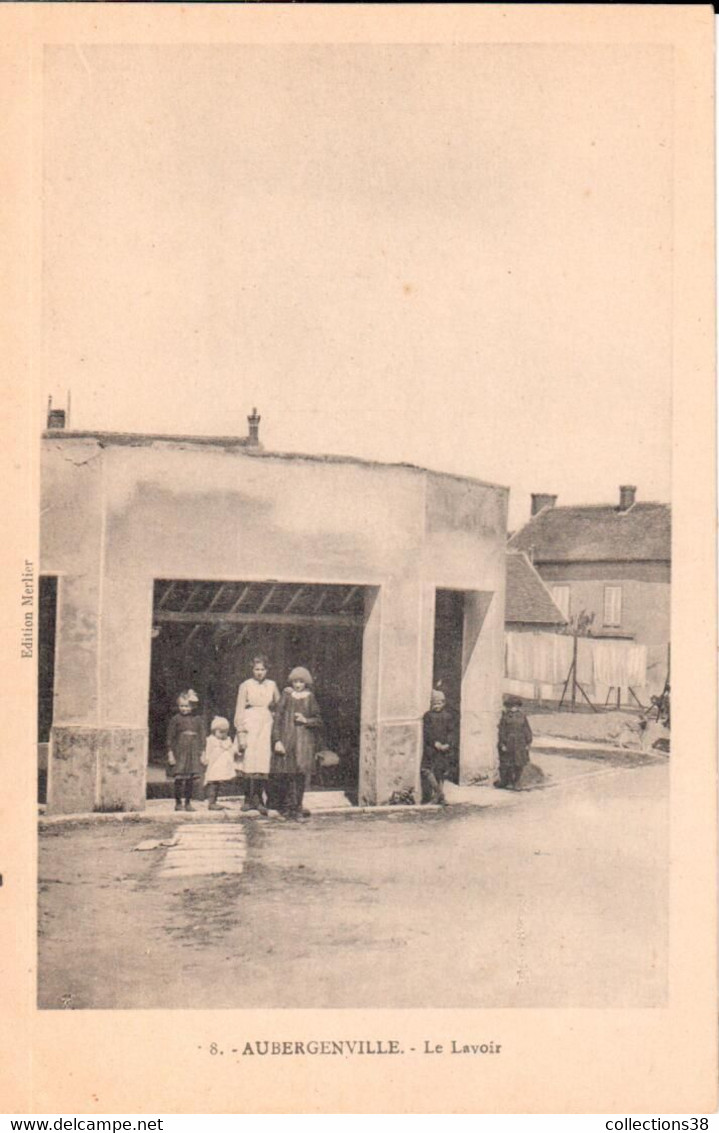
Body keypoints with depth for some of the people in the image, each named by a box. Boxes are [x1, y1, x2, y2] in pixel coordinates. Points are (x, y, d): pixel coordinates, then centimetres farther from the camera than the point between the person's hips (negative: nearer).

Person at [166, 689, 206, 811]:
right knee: (179, 778, -3)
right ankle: (178, 802, 10)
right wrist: (170, 754, -5)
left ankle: (188, 802, 14)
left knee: (191, 779, 4)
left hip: (193, 753, 2)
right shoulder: (175, 719, -1)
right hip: (179, 752, -2)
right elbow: (170, 737, -1)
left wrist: (202, 754, 5)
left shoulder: (198, 720, 5)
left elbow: (202, 737, 9)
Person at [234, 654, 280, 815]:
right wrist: (241, 733, -4)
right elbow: (239, 711, 2)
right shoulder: (245, 686, 3)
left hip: (267, 726, 2)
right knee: (250, 763, -7)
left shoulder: (272, 685, 11)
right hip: (250, 727, -2)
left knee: (264, 763, -4)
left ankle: (257, 799, 1)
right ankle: (251, 799, 1)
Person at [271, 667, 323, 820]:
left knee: (301, 773, -7)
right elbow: (277, 718, 1)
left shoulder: (310, 698, 9)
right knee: (284, 774, -2)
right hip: (286, 740, -1)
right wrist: (277, 740, -7)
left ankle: (296, 807, 1)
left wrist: (306, 720, -8)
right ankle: (285, 806, 12)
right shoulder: (286, 696, 6)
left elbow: (319, 721, 12)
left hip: (304, 741, 1)